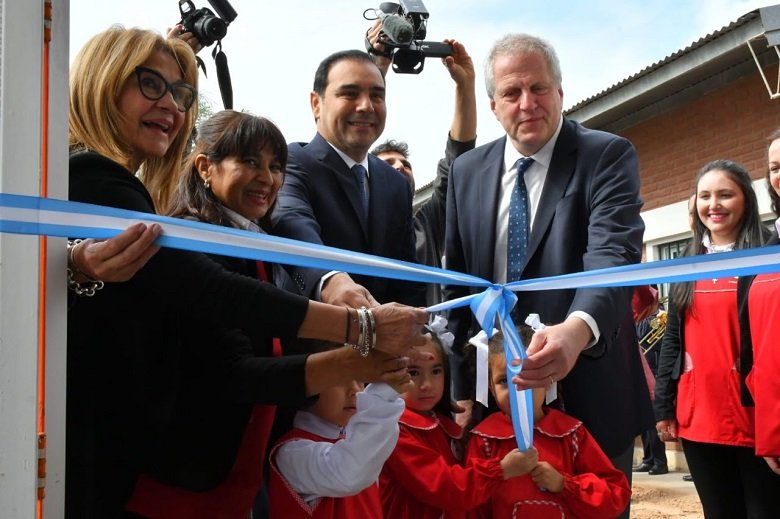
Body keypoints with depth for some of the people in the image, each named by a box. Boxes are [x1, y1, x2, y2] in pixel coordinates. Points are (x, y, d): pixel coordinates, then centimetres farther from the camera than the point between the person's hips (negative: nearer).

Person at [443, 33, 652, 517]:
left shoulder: (608, 155, -7)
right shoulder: (467, 171, 5)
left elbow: (613, 254, -24)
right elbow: (457, 283, 6)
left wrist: (577, 330, -44)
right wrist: (462, 387, 0)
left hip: (589, 392, -3)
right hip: (496, 391, 4)